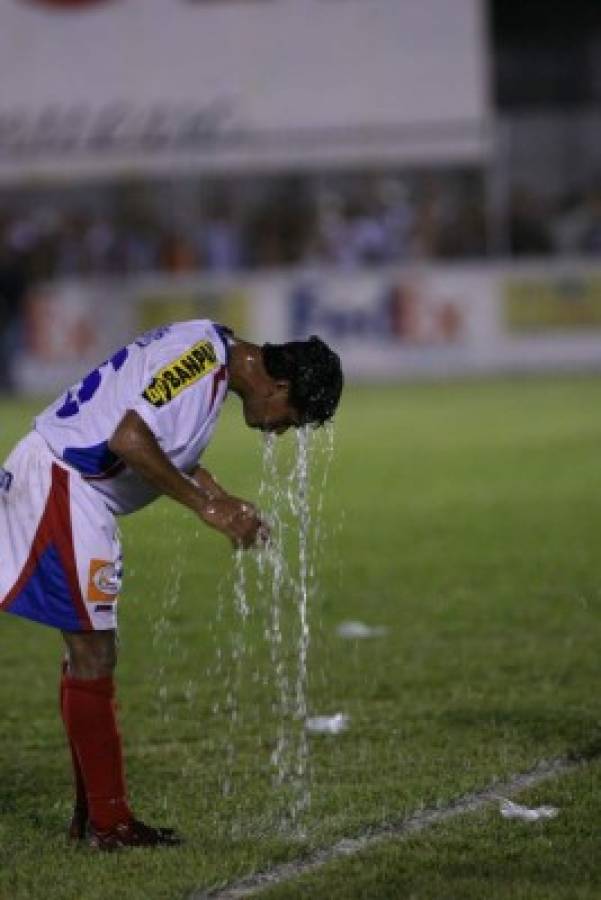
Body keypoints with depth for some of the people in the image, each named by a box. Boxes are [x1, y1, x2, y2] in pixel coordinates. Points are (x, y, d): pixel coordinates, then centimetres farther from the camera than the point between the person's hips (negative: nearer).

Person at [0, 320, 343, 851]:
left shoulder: (210, 355, 11)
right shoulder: (201, 355, -20)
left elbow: (168, 445, 21)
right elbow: (129, 439, -27)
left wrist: (226, 504, 11)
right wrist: (206, 506, -20)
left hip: (63, 484, 11)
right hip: (60, 483, -11)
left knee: (91, 654, 14)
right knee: (93, 656, -7)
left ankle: (93, 813, 20)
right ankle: (108, 823, -2)